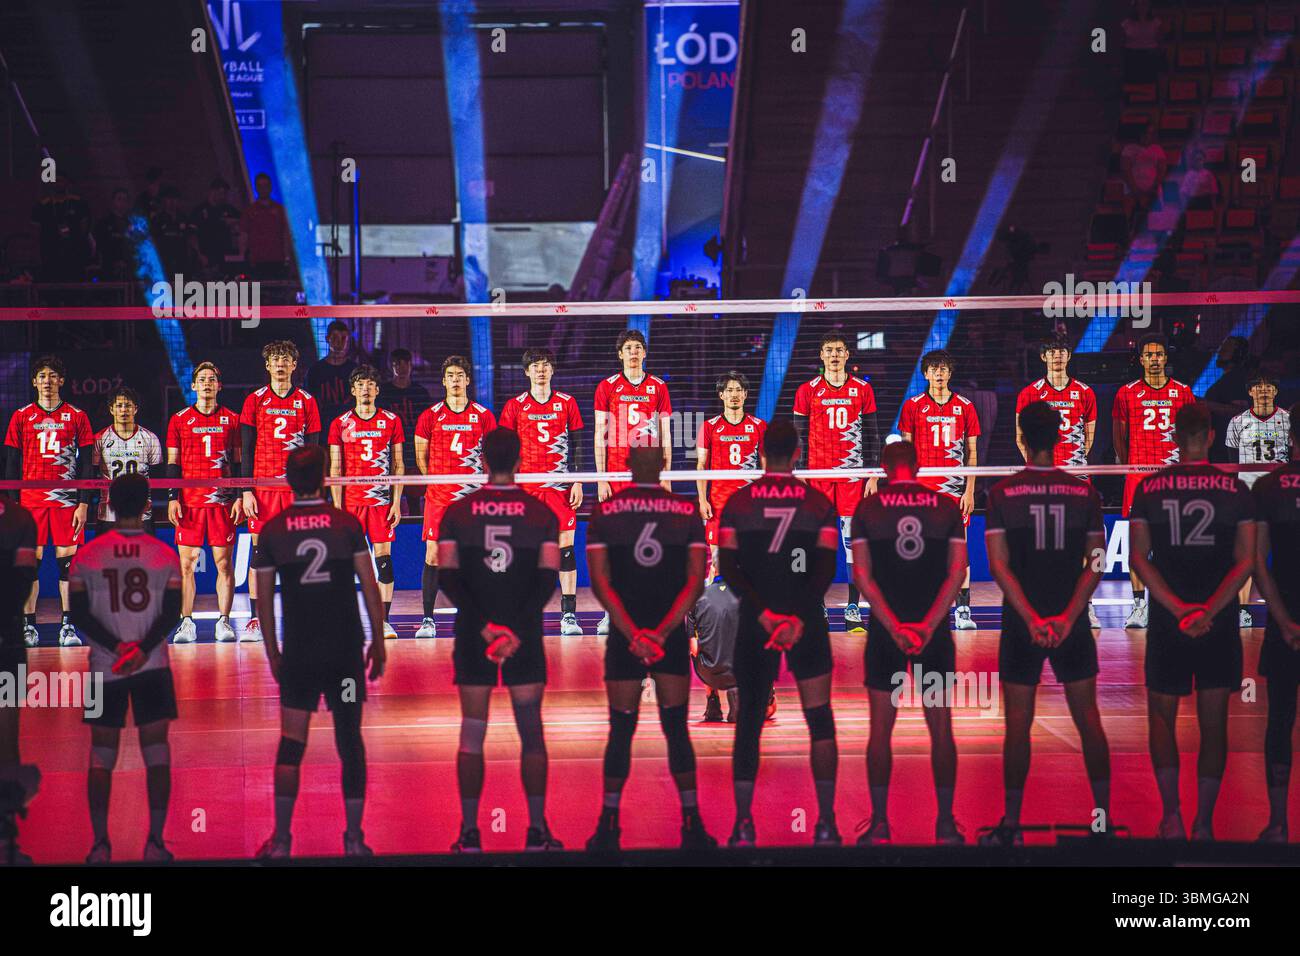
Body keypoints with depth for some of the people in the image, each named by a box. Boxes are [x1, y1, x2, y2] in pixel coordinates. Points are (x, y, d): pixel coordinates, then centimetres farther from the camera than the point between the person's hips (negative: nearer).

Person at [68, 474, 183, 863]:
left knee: (102, 754, 7)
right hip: (153, 667, 0)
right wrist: (143, 649, -13)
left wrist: (115, 646, -9)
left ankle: (100, 845, 5)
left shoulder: (87, 555, 1)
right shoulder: (165, 555, 0)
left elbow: (79, 613, -4)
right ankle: (155, 843, 1)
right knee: (156, 751, 4)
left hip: (104, 668, 1)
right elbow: (172, 613, -6)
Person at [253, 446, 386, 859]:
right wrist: (378, 643, 7)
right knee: (350, 743, 6)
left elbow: (264, 600, 4)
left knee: (290, 745, 6)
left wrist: (273, 654, 13)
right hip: (346, 650, 0)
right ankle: (354, 839, 8)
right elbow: (370, 587, -1)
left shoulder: (272, 530, 1)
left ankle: (281, 840, 6)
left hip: (298, 653, 0)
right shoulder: (347, 524, -1)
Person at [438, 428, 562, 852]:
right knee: (531, 732, 6)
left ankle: (469, 833, 6)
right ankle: (537, 832, 6)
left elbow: (448, 576, -7)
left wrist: (482, 624, -12)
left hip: (473, 634, 0)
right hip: (525, 634, 0)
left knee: (472, 733, 6)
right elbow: (548, 578, -9)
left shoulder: (457, 512, 1)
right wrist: (519, 630, -14)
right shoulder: (541, 513, 0)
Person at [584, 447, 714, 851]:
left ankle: (608, 825, 8)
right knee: (676, 729, 6)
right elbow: (696, 580, -6)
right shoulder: (688, 512, 1)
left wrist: (631, 633, -12)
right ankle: (692, 825, 6)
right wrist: (663, 631, -11)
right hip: (672, 635, 0)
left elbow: (599, 581, -8)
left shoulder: (603, 512, 0)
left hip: (623, 636, 0)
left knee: (621, 730, 6)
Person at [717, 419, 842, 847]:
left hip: (755, 622, 1)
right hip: (807, 622, -1)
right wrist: (800, 618, -16)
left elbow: (727, 566, -7)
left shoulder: (737, 503, 1)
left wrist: (763, 614, -13)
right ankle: (826, 824, 1)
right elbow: (826, 567, -9)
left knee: (748, 723, 8)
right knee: (820, 721, 5)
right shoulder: (819, 503, 1)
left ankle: (743, 824, 5)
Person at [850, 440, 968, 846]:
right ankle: (946, 825, 9)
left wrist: (893, 626, -10)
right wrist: (929, 624, -10)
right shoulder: (946, 506, 1)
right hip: (935, 631, 1)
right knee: (941, 729, 7)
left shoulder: (867, 508, -1)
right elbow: (957, 570, -6)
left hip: (885, 630, -1)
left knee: (880, 729, 6)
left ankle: (879, 824, 6)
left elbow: (862, 575, -7)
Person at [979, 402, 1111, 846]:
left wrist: (1031, 618, -13)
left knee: (1018, 723, 5)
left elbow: (999, 564, -10)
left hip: (1021, 624, -1)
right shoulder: (1084, 492, -1)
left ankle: (1011, 825, 8)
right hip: (1072, 623, 1)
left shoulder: (1003, 493, -5)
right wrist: (1068, 617, -9)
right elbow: (1096, 562, -4)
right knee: (1088, 718, 9)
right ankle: (1104, 818, 12)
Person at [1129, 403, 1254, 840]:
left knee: (1161, 716, 13)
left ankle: (1171, 811, -1)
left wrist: (1179, 609, -9)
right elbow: (1246, 561, -7)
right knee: (1213, 723, 9)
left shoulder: (1149, 488, -1)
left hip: (1167, 623, 0)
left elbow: (1139, 558, -5)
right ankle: (1204, 823, 9)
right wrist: (1208, 611, -12)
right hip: (1220, 624, 0)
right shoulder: (1235, 489, -2)